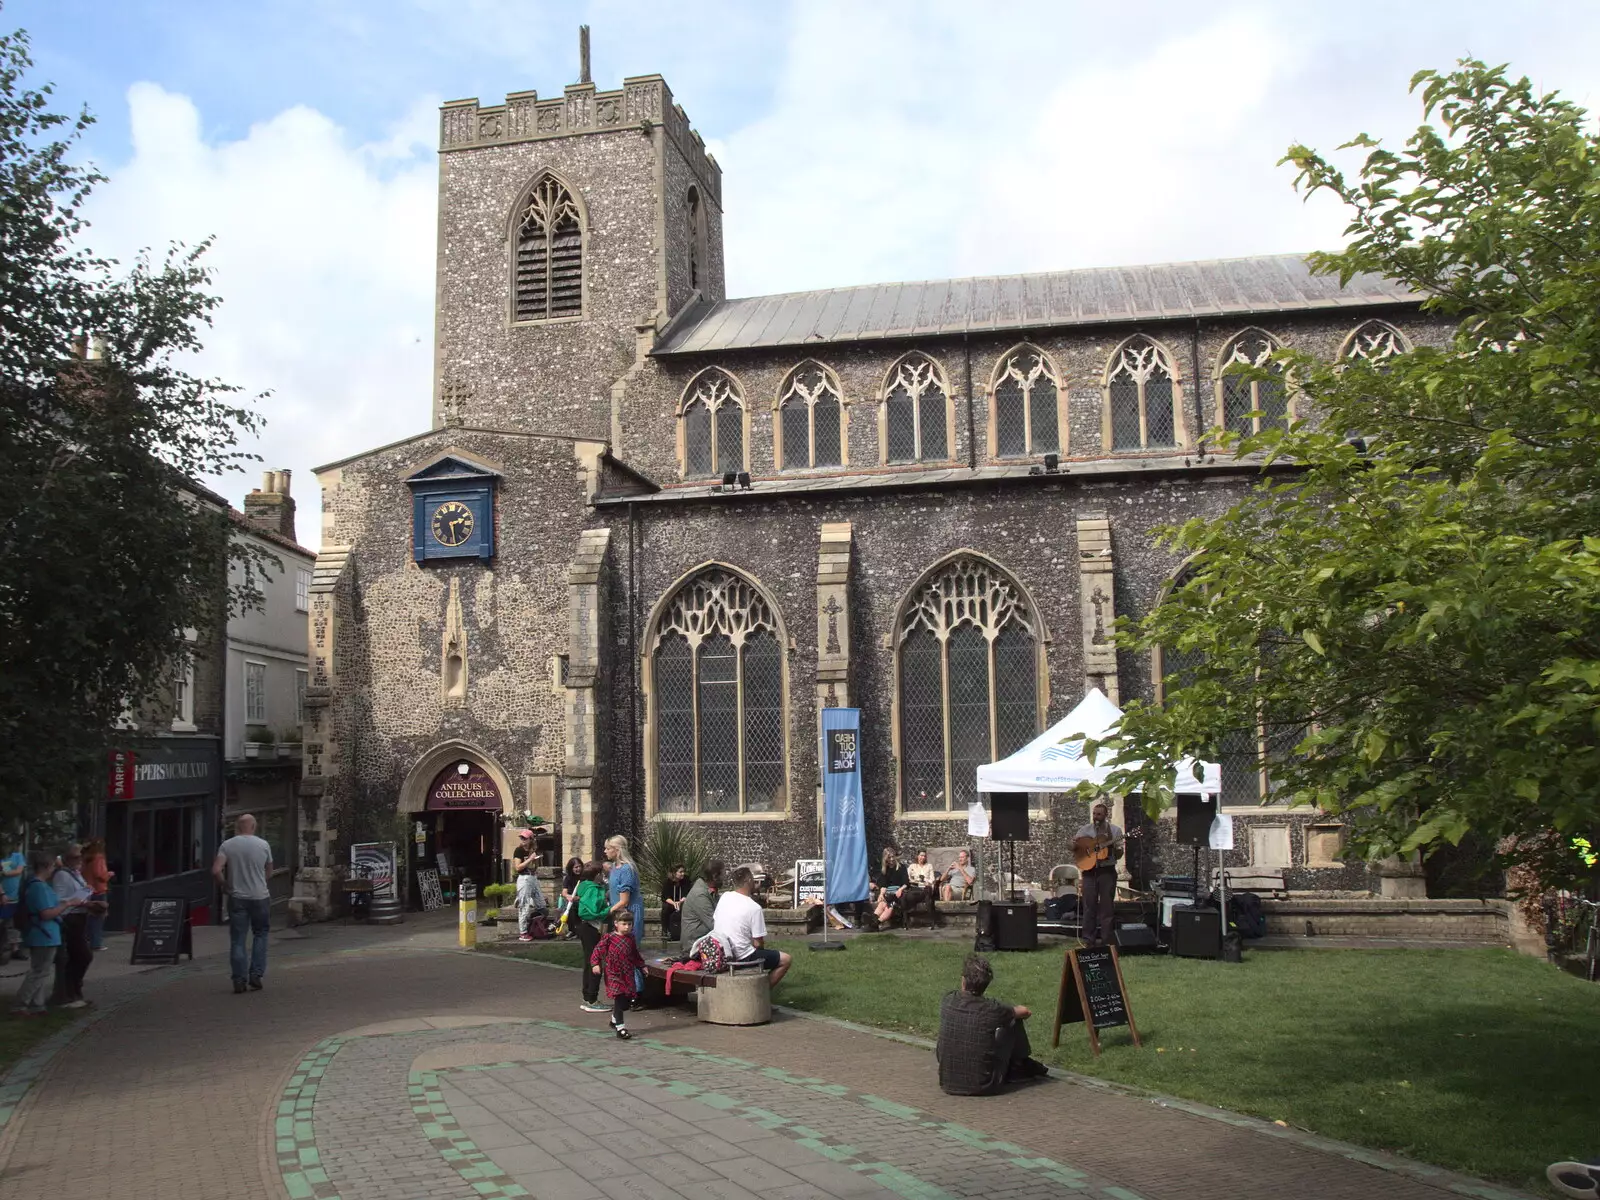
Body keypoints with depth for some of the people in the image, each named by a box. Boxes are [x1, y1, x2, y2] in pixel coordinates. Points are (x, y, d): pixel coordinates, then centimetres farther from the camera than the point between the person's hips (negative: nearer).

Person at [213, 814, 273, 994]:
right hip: (260, 897, 0)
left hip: (237, 898, 0)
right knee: (260, 935, 15)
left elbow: (216, 870, -14)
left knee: (237, 940, 5)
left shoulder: (227, 845, -3)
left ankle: (239, 981, 3)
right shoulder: (263, 845, -1)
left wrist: (225, 885, 2)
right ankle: (255, 975, 9)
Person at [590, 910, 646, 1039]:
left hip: (628, 974, 6)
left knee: (626, 1001, 11)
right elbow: (598, 950, -9)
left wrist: (641, 966, 23)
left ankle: (615, 1020, 36)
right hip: (614, 975, -6)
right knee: (619, 1000, -12)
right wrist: (595, 964, -20)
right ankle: (620, 1028, -6)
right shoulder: (609, 938, -10)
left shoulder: (631, 939, 7)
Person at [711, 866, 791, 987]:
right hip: (742, 958, -7)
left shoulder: (724, 897, -1)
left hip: (720, 954, 7)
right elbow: (758, 944, -16)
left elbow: (713, 924, 12)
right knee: (786, 959, 5)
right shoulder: (754, 908, -19)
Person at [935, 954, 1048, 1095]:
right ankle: (1023, 1065, 37)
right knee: (1014, 1021, 10)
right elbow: (1025, 1012, 5)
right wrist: (1010, 1012, 28)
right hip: (984, 1087, -2)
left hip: (947, 1085, 3)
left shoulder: (947, 1001, -8)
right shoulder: (991, 1009, -16)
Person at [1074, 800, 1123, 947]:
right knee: (1089, 905, 0)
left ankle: (1105, 940, 7)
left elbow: (1119, 855, 4)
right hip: (1089, 870, 1)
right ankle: (1088, 939, 6)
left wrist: (1117, 848, -18)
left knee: (1107, 906, 1)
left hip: (1107, 871, -1)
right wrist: (1075, 845, -14)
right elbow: (1073, 847, 9)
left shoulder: (1115, 830, 3)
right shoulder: (1085, 830, 6)